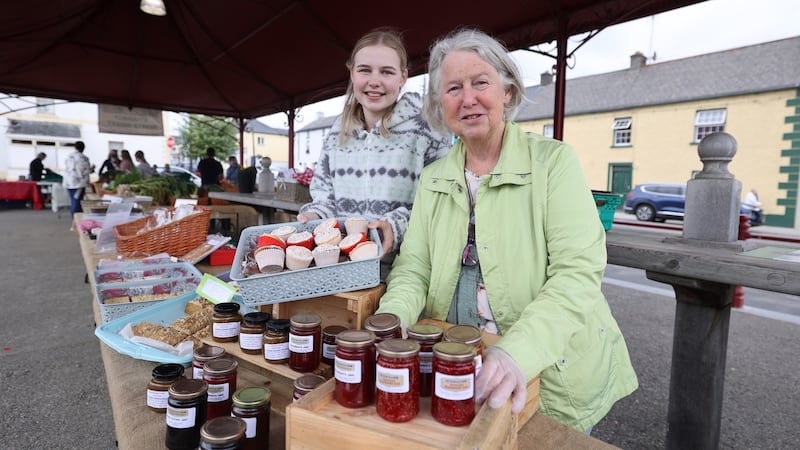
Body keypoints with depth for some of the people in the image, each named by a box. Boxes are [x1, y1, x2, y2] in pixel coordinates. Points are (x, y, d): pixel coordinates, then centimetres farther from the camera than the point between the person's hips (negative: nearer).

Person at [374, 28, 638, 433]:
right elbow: (413, 268, -3)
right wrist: (388, 324, -24)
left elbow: (578, 272, -20)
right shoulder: (432, 180, 2)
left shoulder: (553, 161, -11)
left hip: (552, 375, -2)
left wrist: (516, 354, -35)